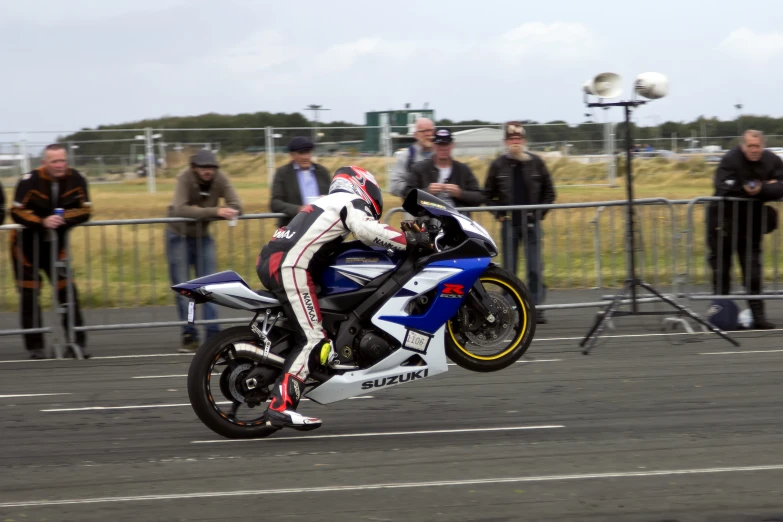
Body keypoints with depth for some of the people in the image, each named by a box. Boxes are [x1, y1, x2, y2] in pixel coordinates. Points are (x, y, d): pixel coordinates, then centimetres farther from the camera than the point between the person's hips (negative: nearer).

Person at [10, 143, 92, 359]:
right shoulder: (29, 181, -22)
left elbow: (85, 211, -12)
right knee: (29, 293, 2)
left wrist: (63, 219, -30)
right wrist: (43, 221, -37)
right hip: (27, 243, -2)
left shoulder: (76, 180, -13)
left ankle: (77, 343, 0)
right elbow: (17, 212, -23)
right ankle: (35, 346, 11)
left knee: (67, 290, -4)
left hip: (56, 243, 2)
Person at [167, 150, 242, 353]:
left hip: (203, 236, 3)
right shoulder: (185, 178, -23)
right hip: (179, 236, -3)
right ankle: (189, 336, 2)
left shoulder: (221, 179, -14)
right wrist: (213, 211, -44)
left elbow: (236, 207, -22)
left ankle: (213, 335, 2)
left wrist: (197, 212, -32)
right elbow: (179, 209, -36)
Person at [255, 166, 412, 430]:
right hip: (290, 266, -10)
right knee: (313, 337, -13)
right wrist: (412, 242, -14)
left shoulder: (328, 203, 31)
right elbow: (367, 230, -17)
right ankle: (281, 406, -22)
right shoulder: (351, 202, 4)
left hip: (268, 262, 10)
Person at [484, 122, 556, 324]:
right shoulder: (498, 165, 3)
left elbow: (549, 192, 10)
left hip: (532, 223, 0)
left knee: (535, 268, -4)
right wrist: (499, 214, -1)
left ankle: (536, 307, -1)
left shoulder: (536, 163, 3)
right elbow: (488, 194, 10)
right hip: (509, 224, 0)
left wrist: (540, 212, -1)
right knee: (509, 269, 3)